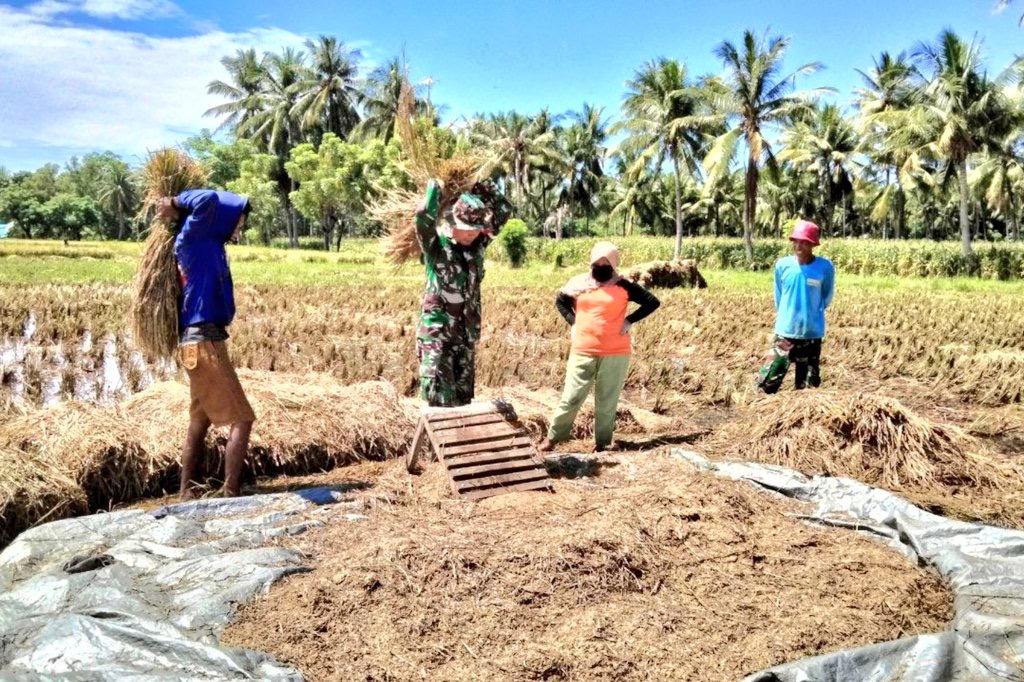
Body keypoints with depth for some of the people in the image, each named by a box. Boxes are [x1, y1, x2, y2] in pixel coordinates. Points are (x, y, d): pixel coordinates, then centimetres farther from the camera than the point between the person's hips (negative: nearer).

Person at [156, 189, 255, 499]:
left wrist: (176, 205, 21)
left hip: (202, 341, 10)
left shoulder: (210, 244, 13)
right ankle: (231, 494, -5)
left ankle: (187, 493, 25)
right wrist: (177, 203, -11)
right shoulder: (192, 239, -12)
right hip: (204, 342, -10)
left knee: (200, 422, 16)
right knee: (242, 419, -7)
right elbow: (208, 200, -28)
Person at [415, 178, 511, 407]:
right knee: (440, 400, -7)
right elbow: (424, 214, -28)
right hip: (437, 332, -6)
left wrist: (482, 191, 2)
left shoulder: (476, 245, 5)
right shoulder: (437, 245, -10)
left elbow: (505, 211, 11)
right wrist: (434, 187, -12)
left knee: (463, 396, 12)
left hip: (467, 332, 6)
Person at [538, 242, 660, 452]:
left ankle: (603, 442, 18)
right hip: (583, 352, 1)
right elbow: (560, 300, 20)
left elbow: (653, 302, 2)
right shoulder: (579, 283, 4)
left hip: (615, 353, -1)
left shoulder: (623, 286, -1)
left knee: (607, 400, 6)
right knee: (571, 397, 3)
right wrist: (573, 322, 7)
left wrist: (629, 320, -4)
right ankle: (552, 437, 15)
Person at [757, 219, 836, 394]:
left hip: (812, 333, -1)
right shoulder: (782, 265, -4)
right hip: (785, 332, 1)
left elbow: (827, 298, 8)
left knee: (808, 385, 8)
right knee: (767, 382, -3)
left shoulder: (825, 267, -8)